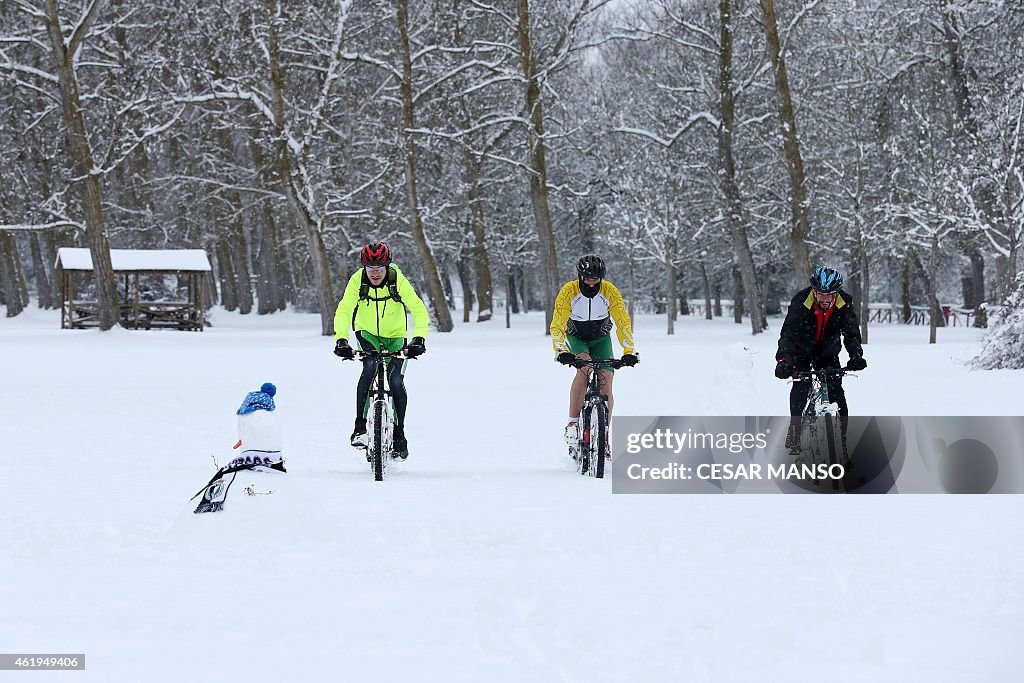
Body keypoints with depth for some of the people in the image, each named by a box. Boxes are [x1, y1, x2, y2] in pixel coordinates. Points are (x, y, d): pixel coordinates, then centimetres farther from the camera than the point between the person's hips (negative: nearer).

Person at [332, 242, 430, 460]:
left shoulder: (399, 281, -25)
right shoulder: (357, 281, -23)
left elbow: (419, 310, -32)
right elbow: (344, 310, -31)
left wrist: (419, 338, -47)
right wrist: (341, 339, -46)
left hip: (395, 336, 0)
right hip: (367, 333, 0)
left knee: (396, 381, -14)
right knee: (370, 366, -27)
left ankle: (399, 434, 3)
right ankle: (360, 425, -22)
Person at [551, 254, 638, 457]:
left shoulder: (610, 291, -21)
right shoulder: (568, 291, -25)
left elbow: (623, 322, -20)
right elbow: (557, 325, -27)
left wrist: (629, 352, -32)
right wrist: (561, 351, -42)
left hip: (601, 338, 2)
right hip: (576, 337, -2)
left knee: (606, 384, -13)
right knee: (584, 366, -33)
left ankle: (603, 435, 3)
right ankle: (572, 423, -33)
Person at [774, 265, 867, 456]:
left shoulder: (844, 303, -20)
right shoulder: (800, 302, -27)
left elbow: (851, 332, -20)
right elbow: (788, 333, -30)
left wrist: (856, 355, -40)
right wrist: (783, 360, -45)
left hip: (828, 354, 2)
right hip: (802, 352, -2)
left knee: (836, 391, -9)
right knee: (801, 387, -20)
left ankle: (840, 439, -3)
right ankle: (795, 432, -7)